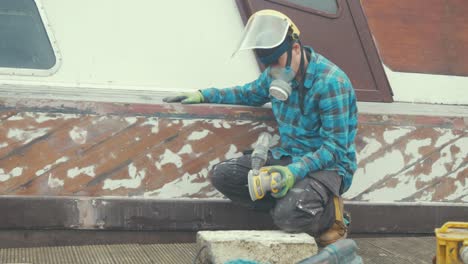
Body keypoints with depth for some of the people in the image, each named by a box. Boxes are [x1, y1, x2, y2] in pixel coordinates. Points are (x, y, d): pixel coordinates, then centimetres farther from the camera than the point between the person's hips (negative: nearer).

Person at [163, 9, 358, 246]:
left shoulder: (331, 82, -21)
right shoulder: (275, 75, 2)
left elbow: (335, 146, -22)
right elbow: (248, 94, 24)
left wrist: (295, 171, -36)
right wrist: (204, 95, 12)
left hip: (328, 164, -7)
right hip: (287, 156, 7)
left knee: (288, 216, -34)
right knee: (222, 175, -9)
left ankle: (331, 214, 1)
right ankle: (294, 205, -7)